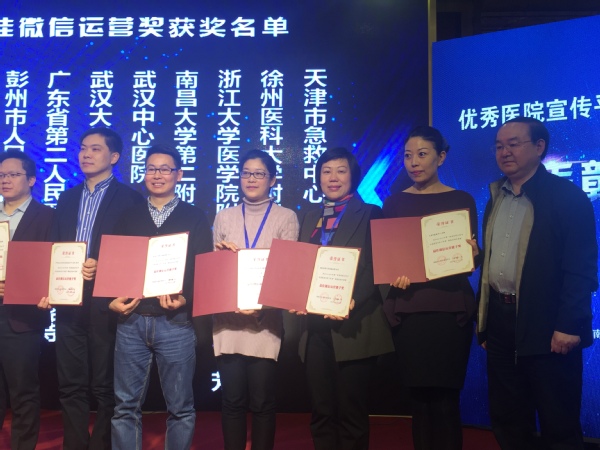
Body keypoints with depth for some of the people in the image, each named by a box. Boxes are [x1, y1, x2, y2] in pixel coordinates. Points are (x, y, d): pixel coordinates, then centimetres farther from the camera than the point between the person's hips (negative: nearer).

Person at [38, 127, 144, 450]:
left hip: (105, 303, -5)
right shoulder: (67, 198, 16)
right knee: (70, 386, 11)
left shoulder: (129, 198, -2)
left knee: (105, 387, 5)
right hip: (68, 302, 5)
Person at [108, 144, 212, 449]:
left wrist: (184, 299, -17)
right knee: (126, 405, 8)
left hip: (175, 322, -2)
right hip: (130, 320, 2)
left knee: (180, 407, 7)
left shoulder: (195, 218, 5)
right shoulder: (129, 217, 13)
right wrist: (112, 300, -6)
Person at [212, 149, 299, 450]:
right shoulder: (224, 217, 12)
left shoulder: (286, 218, 3)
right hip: (228, 318, 2)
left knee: (262, 401, 3)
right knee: (232, 400, 6)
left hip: (266, 319, -2)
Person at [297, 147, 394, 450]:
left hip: (353, 326, -5)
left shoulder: (370, 214, -1)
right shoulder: (310, 218, 15)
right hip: (315, 327, 5)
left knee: (352, 412, 4)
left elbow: (376, 268, -9)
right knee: (321, 411, 12)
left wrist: (351, 301, -23)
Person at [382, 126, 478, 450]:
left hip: (451, 308, -1)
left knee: (446, 397, 1)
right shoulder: (394, 203, 7)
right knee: (419, 396, 6)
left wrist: (473, 254, -17)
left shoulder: (462, 200, 5)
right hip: (407, 310, 1)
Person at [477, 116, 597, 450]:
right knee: (507, 422, 15)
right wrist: (482, 317, 12)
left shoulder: (567, 196, -8)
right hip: (499, 321, 7)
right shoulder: (496, 197, 13)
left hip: (546, 326, -6)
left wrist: (569, 326, -19)